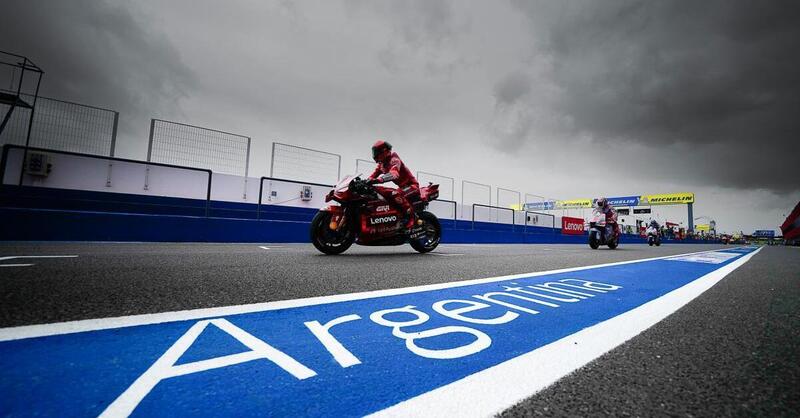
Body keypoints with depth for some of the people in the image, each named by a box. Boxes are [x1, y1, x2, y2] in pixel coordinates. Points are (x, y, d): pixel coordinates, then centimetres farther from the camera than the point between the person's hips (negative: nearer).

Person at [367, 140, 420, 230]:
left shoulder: (394, 160, -21)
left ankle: (411, 216, -22)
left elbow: (394, 174, -41)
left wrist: (378, 180, -55)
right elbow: (375, 173, 6)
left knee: (395, 194, -37)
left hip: (412, 185, -10)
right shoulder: (382, 163, 9)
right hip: (403, 187, 10)